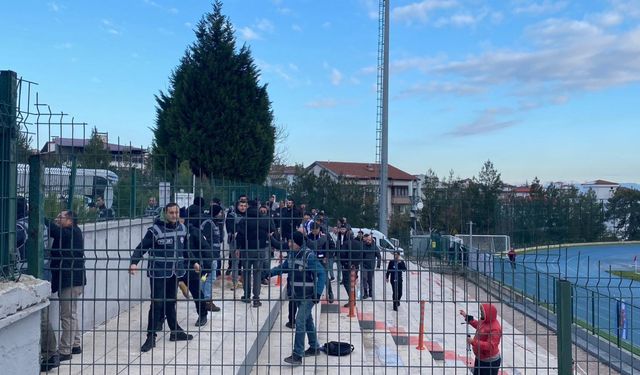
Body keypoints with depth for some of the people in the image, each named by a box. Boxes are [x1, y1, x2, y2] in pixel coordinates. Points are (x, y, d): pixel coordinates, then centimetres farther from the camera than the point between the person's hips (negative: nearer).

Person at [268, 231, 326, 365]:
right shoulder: (292, 254, 2)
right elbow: (283, 267, 16)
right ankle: (314, 348, 34)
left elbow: (321, 274, -19)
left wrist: (318, 293, -24)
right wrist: (269, 273, 3)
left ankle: (297, 355, -7)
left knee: (300, 321, -12)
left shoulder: (309, 256, -20)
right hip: (298, 295, 8)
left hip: (308, 296, -8)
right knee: (307, 320, 19)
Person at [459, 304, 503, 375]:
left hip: (490, 362, -10)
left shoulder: (495, 328, -30)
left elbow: (490, 346, -35)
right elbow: (478, 325, 23)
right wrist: (467, 317, 21)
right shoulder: (484, 321, -1)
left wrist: (473, 342, -36)